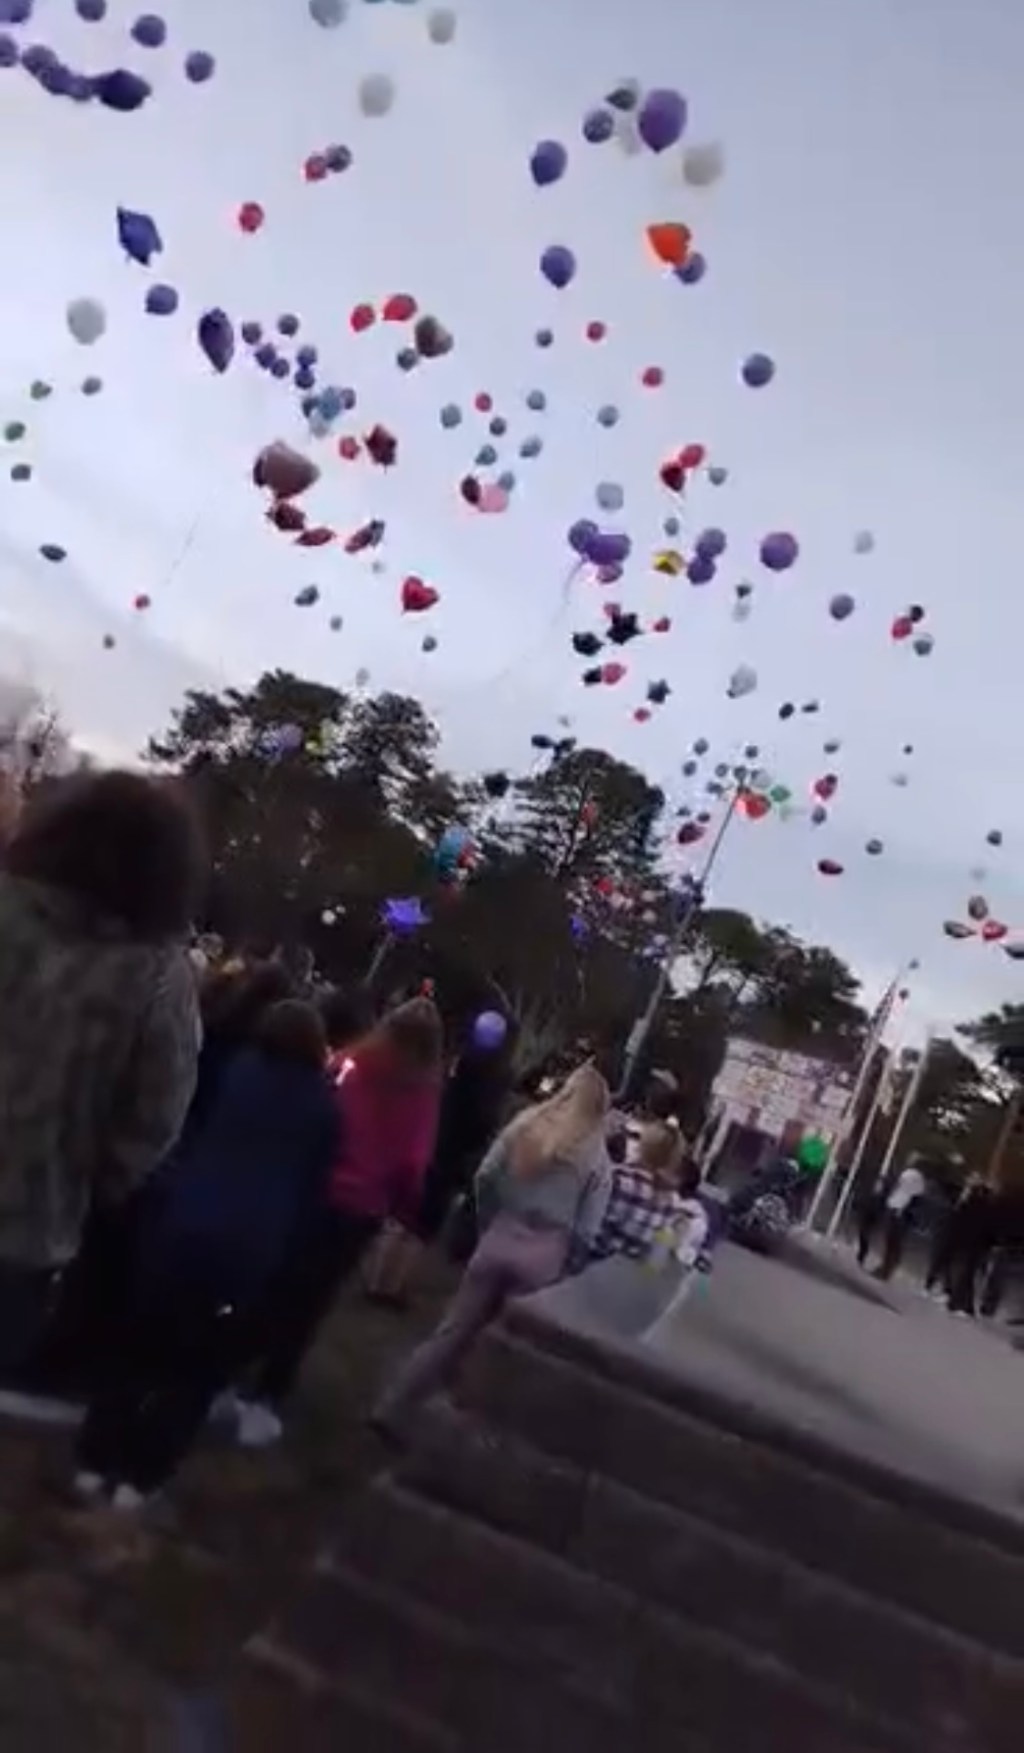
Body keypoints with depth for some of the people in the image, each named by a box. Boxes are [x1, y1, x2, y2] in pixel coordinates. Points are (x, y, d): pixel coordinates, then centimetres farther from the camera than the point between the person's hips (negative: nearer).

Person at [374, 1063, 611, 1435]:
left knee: (452, 1331, 9)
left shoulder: (526, 1124, 5)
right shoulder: (597, 1157, -1)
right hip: (545, 1254, -3)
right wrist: (563, 1260, 9)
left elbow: (485, 1177, 3)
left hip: (500, 1240, 3)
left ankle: (391, 1410, 9)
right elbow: (587, 1230, -5)